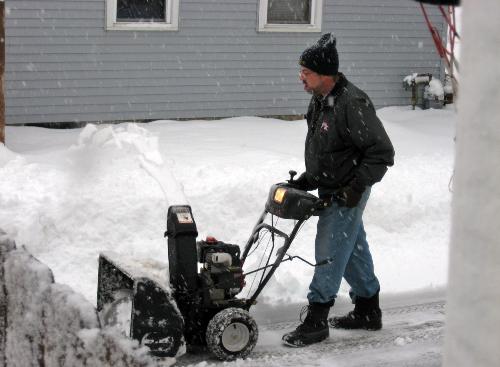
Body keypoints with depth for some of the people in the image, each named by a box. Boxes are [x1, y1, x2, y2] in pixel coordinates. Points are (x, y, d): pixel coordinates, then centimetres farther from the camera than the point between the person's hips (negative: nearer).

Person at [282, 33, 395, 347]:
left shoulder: (353, 104, -25)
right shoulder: (320, 100, 4)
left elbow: (382, 153, -22)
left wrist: (356, 187, -23)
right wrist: (307, 180, 13)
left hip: (346, 195, -9)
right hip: (331, 191, 9)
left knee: (329, 254, -4)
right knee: (354, 250, 18)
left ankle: (316, 321, 5)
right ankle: (368, 312, 31)